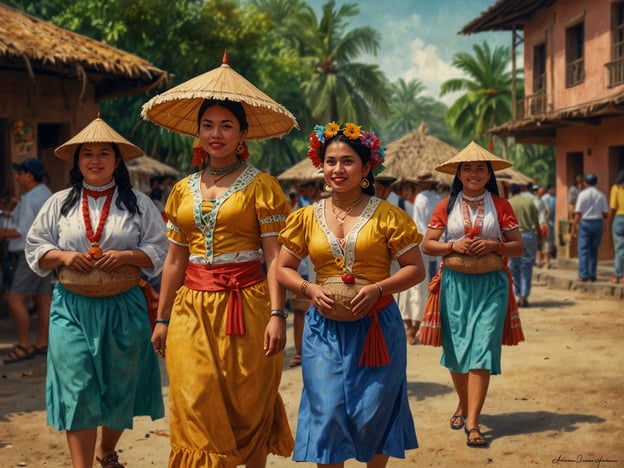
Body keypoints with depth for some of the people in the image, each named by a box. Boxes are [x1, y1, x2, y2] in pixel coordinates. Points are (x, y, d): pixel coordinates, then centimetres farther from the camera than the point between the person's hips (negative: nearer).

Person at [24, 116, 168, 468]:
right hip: (72, 307, 0)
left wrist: (124, 256, -15)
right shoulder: (60, 203, 8)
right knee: (77, 388, -7)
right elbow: (35, 248, 9)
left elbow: (159, 251, 1)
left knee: (120, 386, 10)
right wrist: (64, 257, -10)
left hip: (123, 307, 0)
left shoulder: (138, 203, 3)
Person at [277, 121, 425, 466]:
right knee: (327, 413, -2)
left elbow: (416, 269, -1)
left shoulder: (387, 215, -2)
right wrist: (310, 289, -9)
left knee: (373, 415, 6)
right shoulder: (307, 217, 6)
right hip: (324, 329, 2)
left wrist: (378, 288, -17)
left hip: (376, 326, -1)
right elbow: (283, 268, 11)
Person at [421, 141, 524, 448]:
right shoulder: (446, 206, 6)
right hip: (454, 283, 1)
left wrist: (494, 246, -12)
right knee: (455, 349, 8)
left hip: (491, 284, -1)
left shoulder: (500, 205, 5)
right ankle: (463, 405, 32)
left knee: (482, 350, -9)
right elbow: (427, 245, 6)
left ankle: (472, 421, -8)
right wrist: (454, 246, -11)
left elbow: (518, 247, 6)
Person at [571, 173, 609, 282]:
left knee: (583, 250, 0)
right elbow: (605, 213, 2)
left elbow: (578, 213, -9)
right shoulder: (601, 195, 2)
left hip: (585, 223, -3)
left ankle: (584, 275, -5)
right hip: (598, 223, 3)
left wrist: (574, 227, -4)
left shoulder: (583, 194, -6)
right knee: (594, 250, 12)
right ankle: (592, 275, 13)